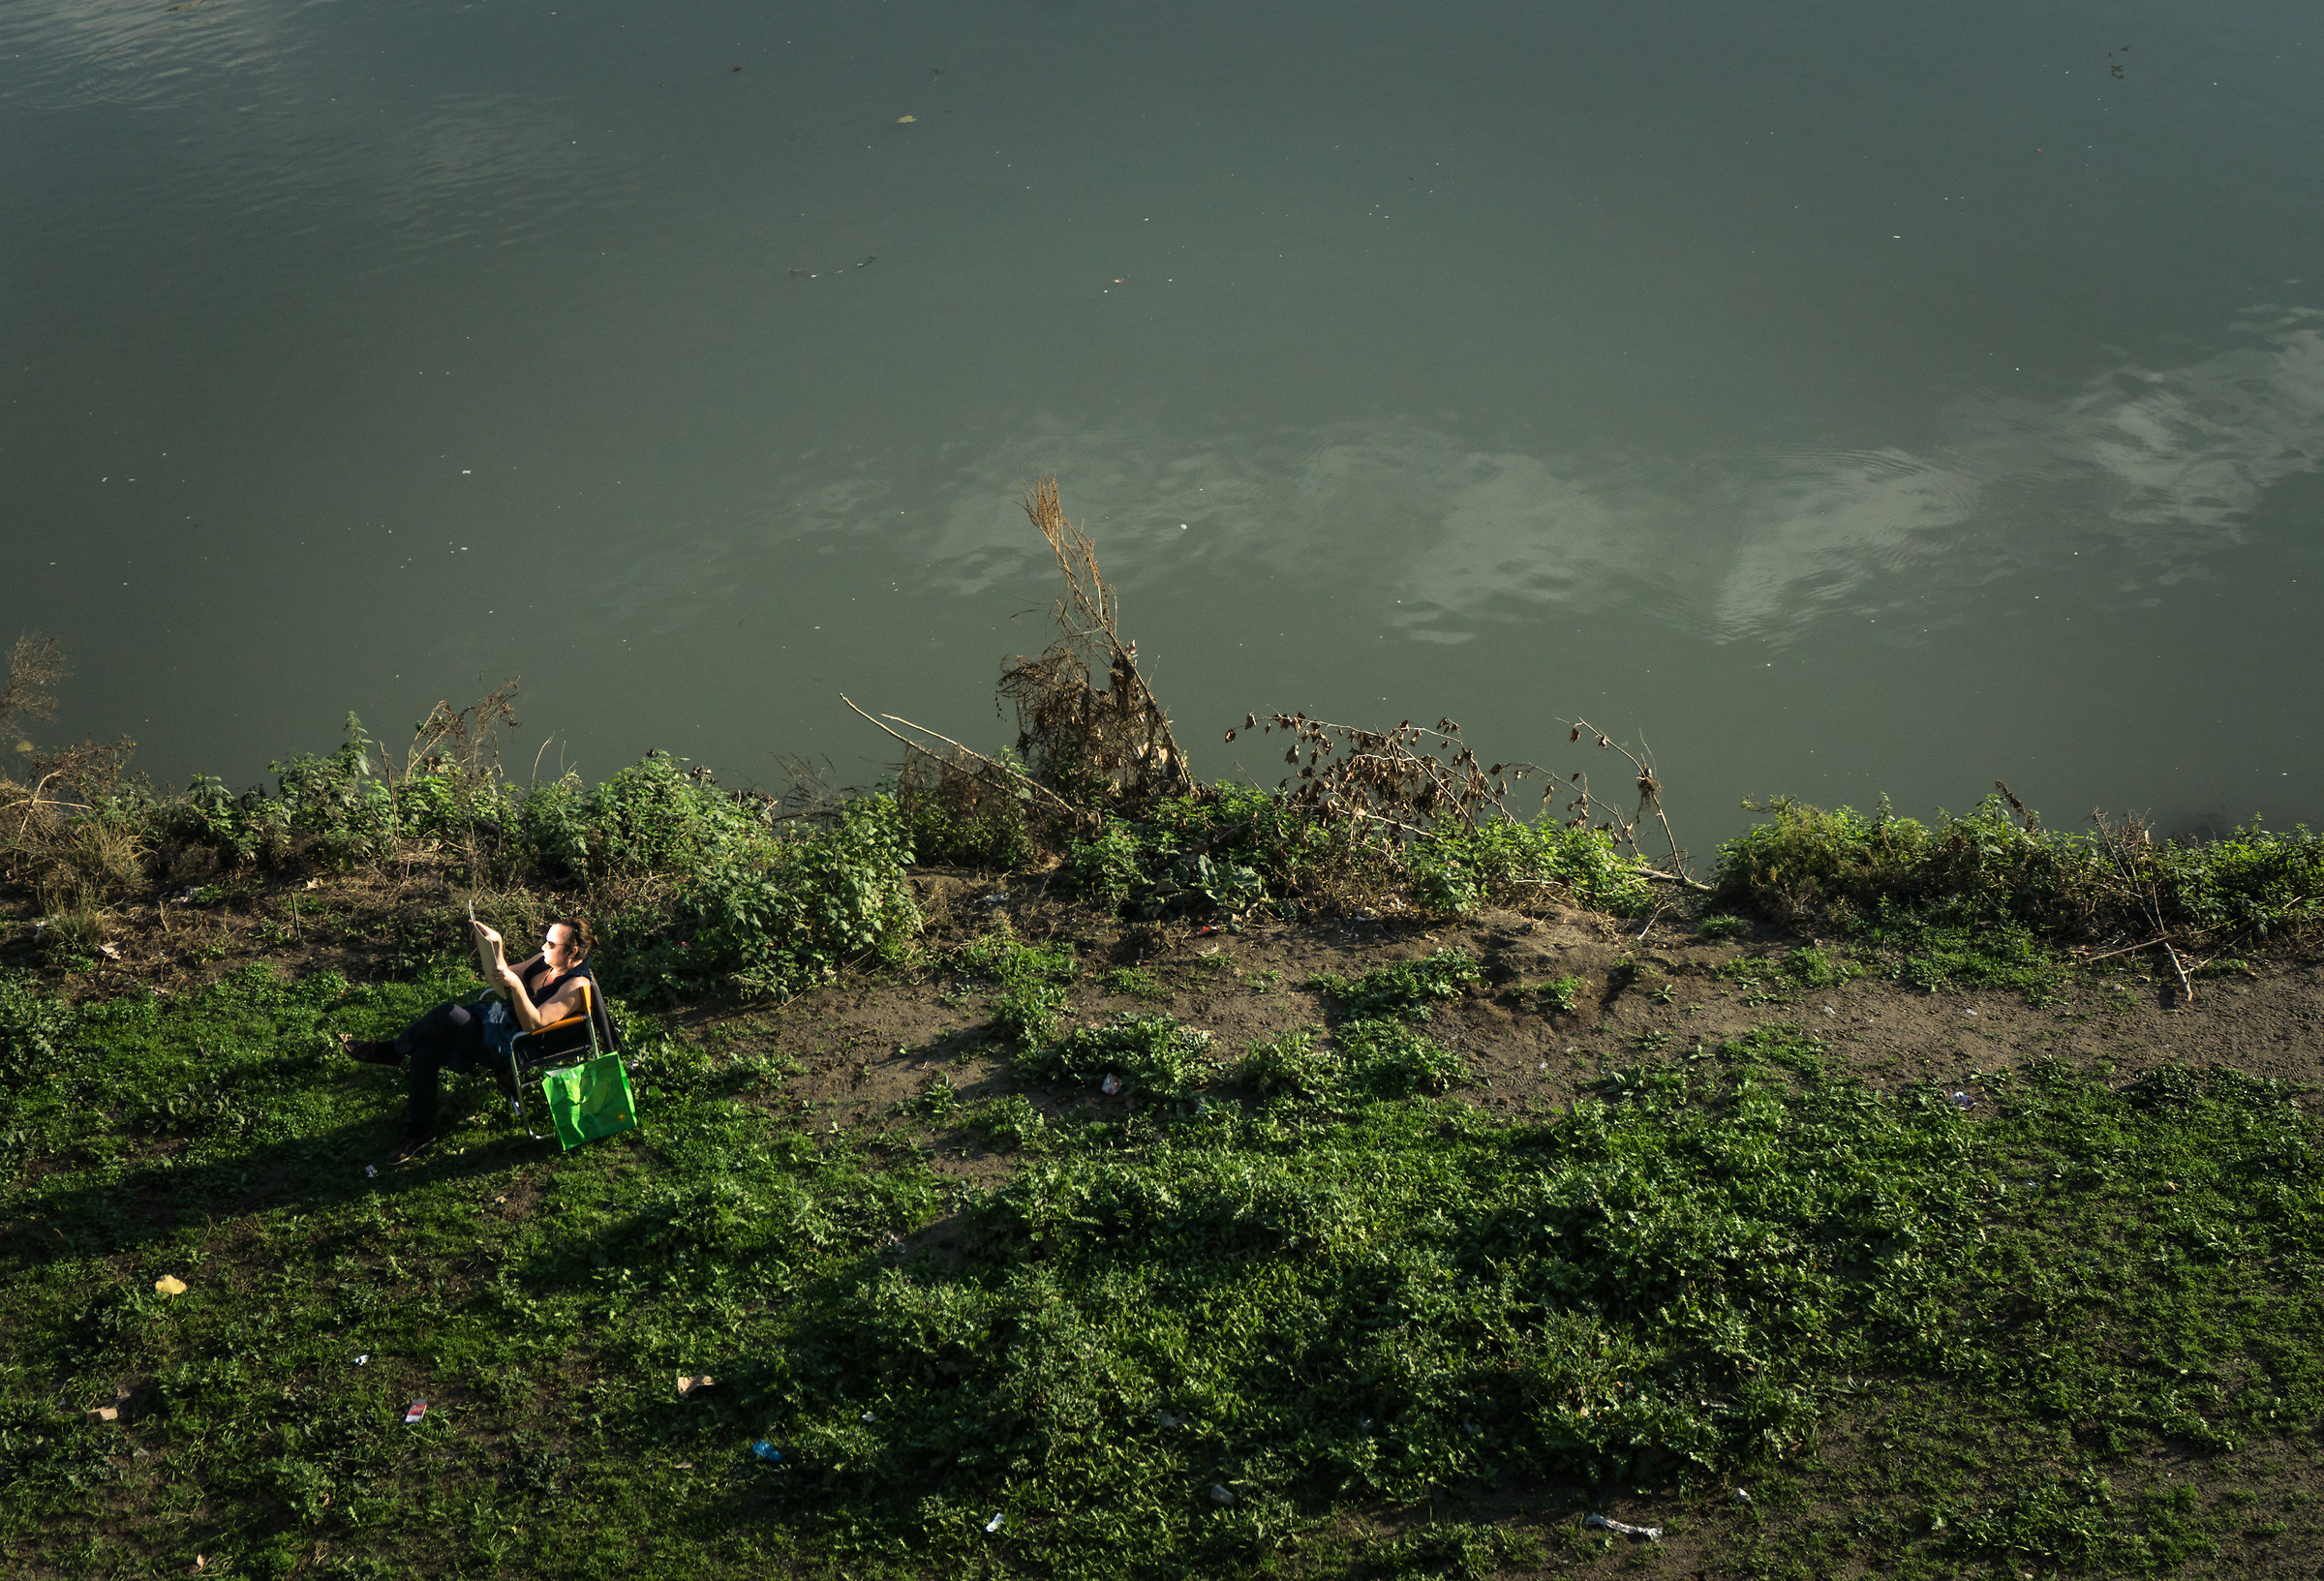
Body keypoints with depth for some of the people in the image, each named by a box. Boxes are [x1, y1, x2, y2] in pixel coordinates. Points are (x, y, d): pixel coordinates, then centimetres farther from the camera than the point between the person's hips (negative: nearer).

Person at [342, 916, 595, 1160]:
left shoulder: (576, 985, -18)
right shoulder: (548, 961, 9)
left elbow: (533, 1023, -26)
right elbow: (505, 976, 20)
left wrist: (516, 985, -37)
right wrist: (495, 944, 5)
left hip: (509, 1047, -9)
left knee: (447, 1014, -24)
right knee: (423, 1055, -6)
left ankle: (391, 1051, 2)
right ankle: (419, 1131, 6)